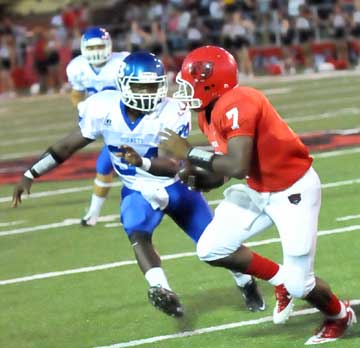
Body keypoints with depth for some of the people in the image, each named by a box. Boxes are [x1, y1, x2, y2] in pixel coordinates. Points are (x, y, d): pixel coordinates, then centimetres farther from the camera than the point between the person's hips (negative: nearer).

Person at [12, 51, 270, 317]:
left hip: (175, 185, -1)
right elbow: (69, 146, -9)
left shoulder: (172, 114, -28)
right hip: (138, 190, 1)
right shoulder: (104, 109, -19)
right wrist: (30, 175, -10)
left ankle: (247, 283, 33)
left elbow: (173, 166, -36)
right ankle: (161, 291, -41)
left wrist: (142, 162, -56)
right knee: (137, 234, -30)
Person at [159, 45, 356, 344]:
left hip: (293, 189, -9)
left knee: (299, 285, -6)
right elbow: (227, 164, 10)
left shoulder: (236, 105, -28)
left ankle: (340, 315, 26)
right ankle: (280, 280, 17)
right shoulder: (209, 112, 1)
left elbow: (238, 166, -37)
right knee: (211, 250, 0)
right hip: (257, 189, 9)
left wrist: (189, 153, -28)